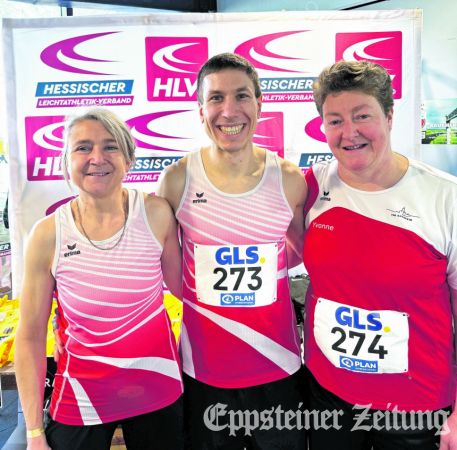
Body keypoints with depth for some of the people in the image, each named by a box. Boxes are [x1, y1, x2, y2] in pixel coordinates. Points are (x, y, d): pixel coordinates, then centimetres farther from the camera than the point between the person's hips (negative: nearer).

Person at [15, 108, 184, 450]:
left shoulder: (156, 214, -11)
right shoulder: (48, 235, -12)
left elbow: (182, 286, 0)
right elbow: (30, 337, -6)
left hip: (158, 391, 1)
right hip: (80, 399, 0)